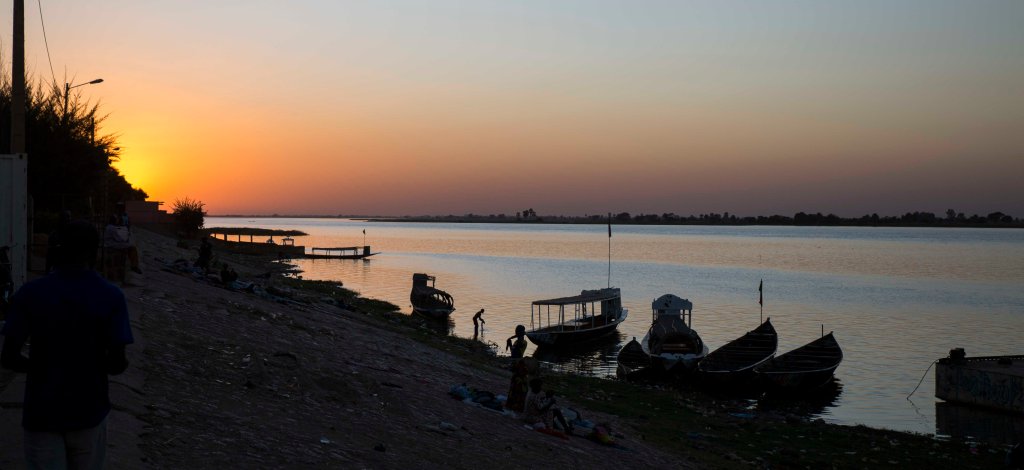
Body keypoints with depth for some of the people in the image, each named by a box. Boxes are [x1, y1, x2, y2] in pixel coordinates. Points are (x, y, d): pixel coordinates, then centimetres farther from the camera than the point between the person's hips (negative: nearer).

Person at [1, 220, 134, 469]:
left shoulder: (30, 293, -8)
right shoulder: (111, 297, -10)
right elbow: (117, 363, -12)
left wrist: (44, 369, 7)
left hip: (41, 411, 0)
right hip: (88, 411, 0)